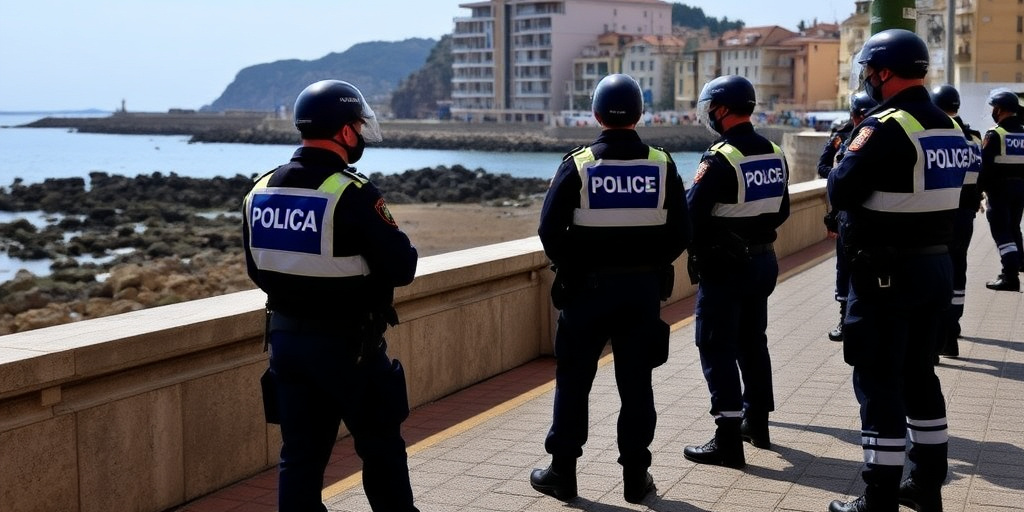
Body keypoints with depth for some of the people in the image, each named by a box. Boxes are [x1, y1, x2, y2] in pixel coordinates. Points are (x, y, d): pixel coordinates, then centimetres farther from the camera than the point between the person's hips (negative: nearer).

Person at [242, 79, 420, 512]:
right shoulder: (353, 193, -19)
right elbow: (401, 268, -16)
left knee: (300, 453, 11)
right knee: (381, 448, 11)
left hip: (285, 337, 6)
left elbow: (258, 271, 12)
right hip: (347, 343, -6)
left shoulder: (261, 191, 3)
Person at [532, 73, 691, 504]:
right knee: (636, 384, 10)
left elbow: (550, 230, -9)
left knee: (573, 381, 9)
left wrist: (569, 267, 7)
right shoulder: (662, 166, -2)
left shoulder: (577, 165, -8)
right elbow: (680, 233, -1)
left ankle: (562, 473, 15)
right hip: (644, 288, 2)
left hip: (586, 288, -2)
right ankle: (635, 476, 15)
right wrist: (653, 263, 13)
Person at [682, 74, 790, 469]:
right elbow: (781, 211, 13)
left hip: (724, 266, -8)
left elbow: (691, 215, -18)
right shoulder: (775, 155, 4)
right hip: (763, 260, 8)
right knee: (752, 341, 20)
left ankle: (728, 441, -2)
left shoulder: (720, 159, -19)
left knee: (718, 349, -2)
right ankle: (757, 421, 32)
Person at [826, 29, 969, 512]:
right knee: (918, 371, 18)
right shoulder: (950, 127, 10)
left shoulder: (885, 127, -17)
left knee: (879, 381, -1)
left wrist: (849, 158, 2)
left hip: (887, 271, -8)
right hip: (937, 265, 8)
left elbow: (840, 192, -16)